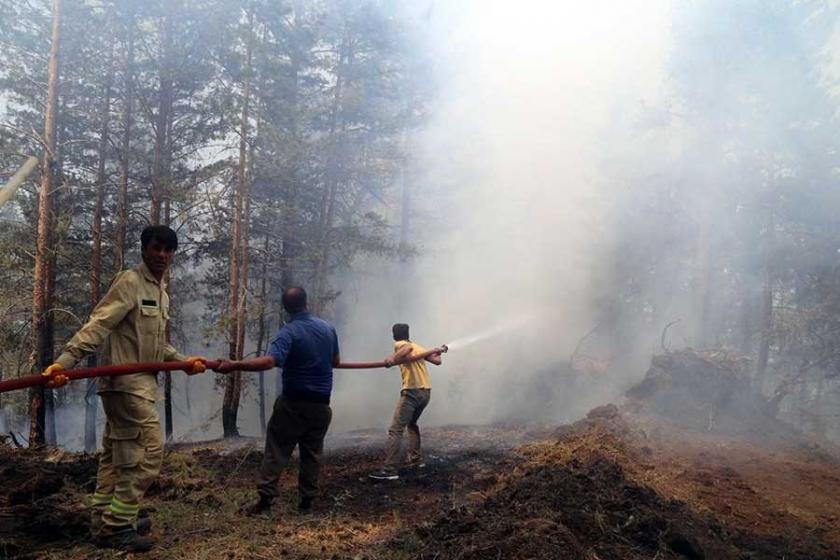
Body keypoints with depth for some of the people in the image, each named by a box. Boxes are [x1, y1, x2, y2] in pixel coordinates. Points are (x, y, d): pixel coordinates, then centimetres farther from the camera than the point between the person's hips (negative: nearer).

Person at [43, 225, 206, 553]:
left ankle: (104, 523, 23)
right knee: (149, 450, -9)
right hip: (124, 382, -9)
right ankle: (117, 525, 0)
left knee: (117, 454, 14)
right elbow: (97, 326, -21)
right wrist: (65, 360, -31)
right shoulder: (129, 282, -10)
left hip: (140, 382, 9)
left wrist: (184, 361, 10)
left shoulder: (162, 292, 17)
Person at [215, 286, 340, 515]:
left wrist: (233, 365, -37)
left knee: (277, 449, 5)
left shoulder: (289, 331, -15)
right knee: (312, 452, 12)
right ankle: (307, 499, 16)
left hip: (293, 402, -4)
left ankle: (266, 497, 3)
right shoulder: (328, 328, 3)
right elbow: (335, 361, 15)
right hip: (321, 403, 4)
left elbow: (270, 361, -32)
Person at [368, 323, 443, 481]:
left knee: (395, 430, -10)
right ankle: (416, 458, 31)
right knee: (412, 423, 29)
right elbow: (437, 361, 26)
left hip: (412, 392, -8)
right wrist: (438, 353, 46)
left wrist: (393, 358, -33)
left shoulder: (399, 344, 2)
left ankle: (390, 470, -16)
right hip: (426, 392, 8)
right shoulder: (418, 347, 21)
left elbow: (408, 347, -22)